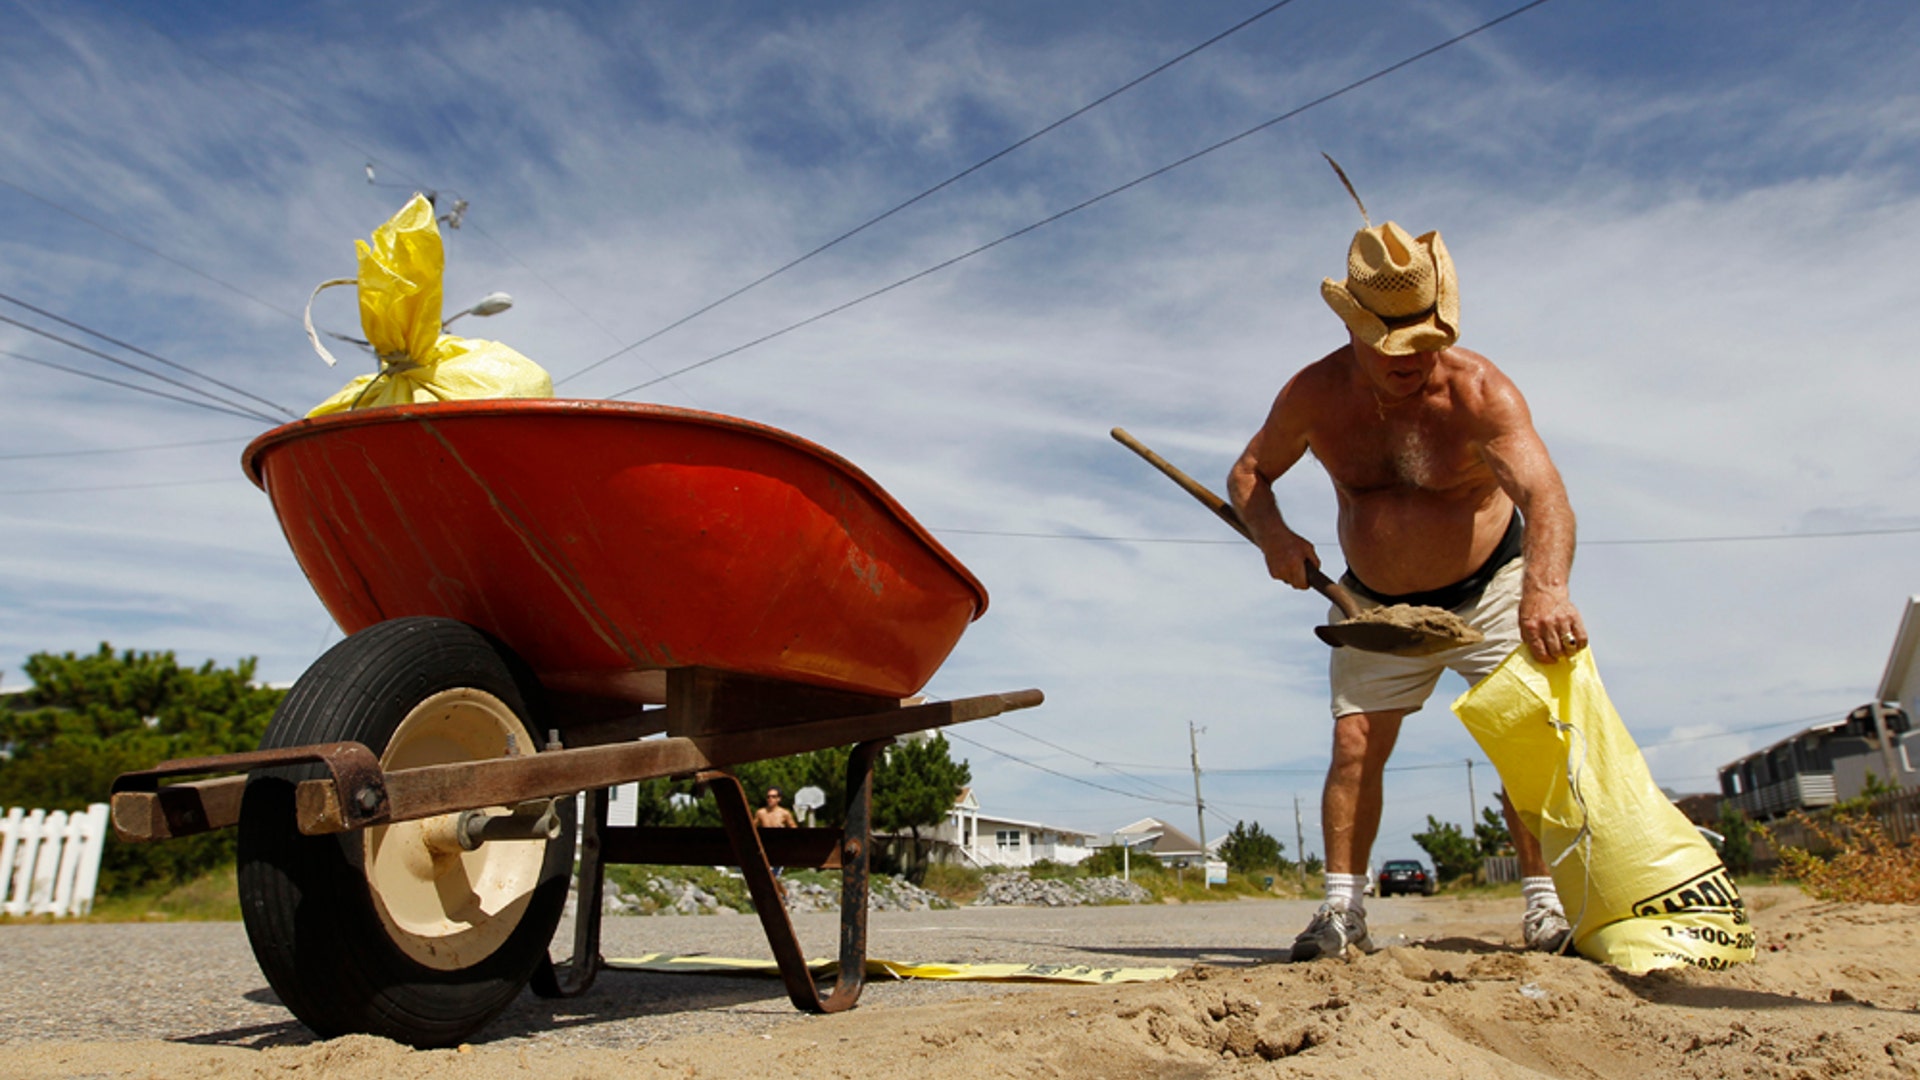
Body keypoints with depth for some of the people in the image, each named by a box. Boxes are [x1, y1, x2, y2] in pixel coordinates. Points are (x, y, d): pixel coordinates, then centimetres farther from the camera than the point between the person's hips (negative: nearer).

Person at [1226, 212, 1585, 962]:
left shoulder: (1479, 392, -26)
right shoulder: (1314, 395, -15)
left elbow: (1542, 492, -41)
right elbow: (1248, 473, -1)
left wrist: (1545, 588, -61)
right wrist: (1272, 534, -24)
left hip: (1489, 588, -2)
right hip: (1374, 604, 2)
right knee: (1355, 745, -5)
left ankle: (1544, 902, 3)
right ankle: (1343, 907, 1)